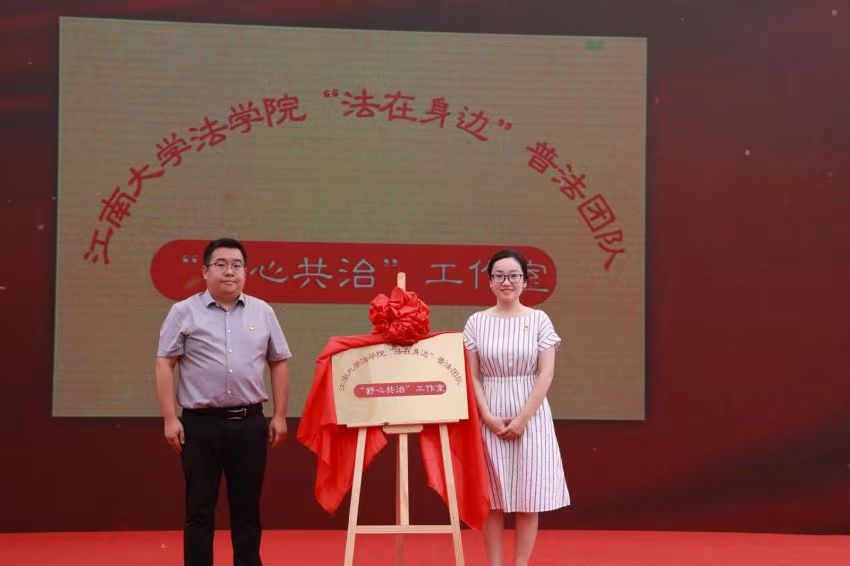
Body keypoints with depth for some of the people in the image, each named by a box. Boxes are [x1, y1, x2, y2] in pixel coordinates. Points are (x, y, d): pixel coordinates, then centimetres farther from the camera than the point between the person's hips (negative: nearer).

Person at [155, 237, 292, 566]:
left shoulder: (262, 312, 9)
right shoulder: (184, 312, 0)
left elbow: (279, 363, 12)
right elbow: (165, 365, -2)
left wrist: (279, 416, 6)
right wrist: (170, 419, -8)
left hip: (249, 422, 3)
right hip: (201, 423, -2)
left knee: (247, 507, 8)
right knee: (200, 509, 3)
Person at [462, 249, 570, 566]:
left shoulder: (539, 320, 1)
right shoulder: (476, 322, 3)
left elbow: (546, 374, -4)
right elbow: (472, 376, 1)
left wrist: (522, 418, -11)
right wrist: (488, 417, -10)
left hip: (531, 416, 0)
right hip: (490, 417, 1)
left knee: (528, 496, 1)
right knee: (493, 498, 3)